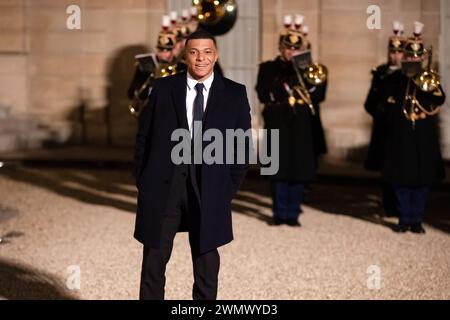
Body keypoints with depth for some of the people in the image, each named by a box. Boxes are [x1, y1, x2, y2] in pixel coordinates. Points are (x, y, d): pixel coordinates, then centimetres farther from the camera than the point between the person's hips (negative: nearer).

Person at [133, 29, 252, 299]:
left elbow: (243, 146, 5)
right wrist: (142, 182, 1)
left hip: (209, 190, 0)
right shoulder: (163, 88, 4)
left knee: (206, 263, 8)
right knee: (154, 261, 4)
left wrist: (229, 188, 0)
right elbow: (144, 137, 7)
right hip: (163, 186, 0)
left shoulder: (234, 94, 3)